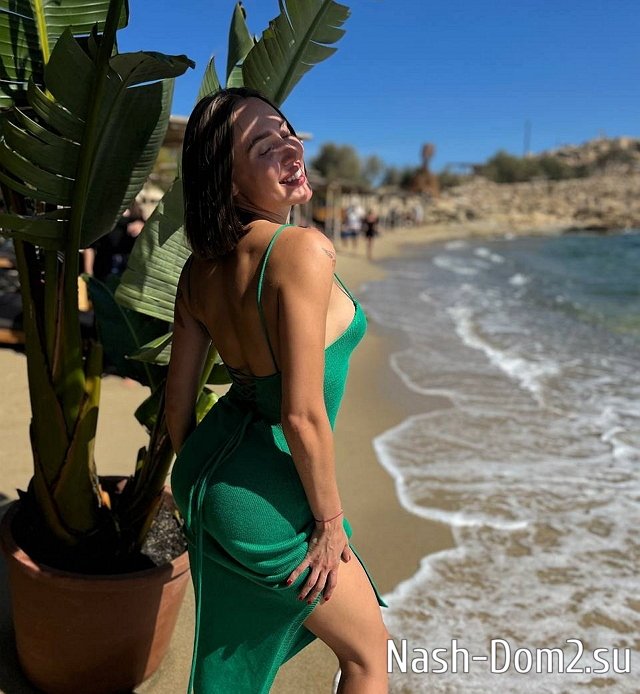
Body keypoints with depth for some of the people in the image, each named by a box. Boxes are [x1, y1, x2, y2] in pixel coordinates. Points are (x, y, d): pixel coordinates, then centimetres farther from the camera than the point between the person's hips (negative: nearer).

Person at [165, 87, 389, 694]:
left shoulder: (199, 268, -2)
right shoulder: (303, 249, -25)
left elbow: (177, 404, 4)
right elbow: (302, 415, -27)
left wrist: (198, 481, 19)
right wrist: (329, 519, -12)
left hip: (207, 467, 8)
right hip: (266, 500, -8)